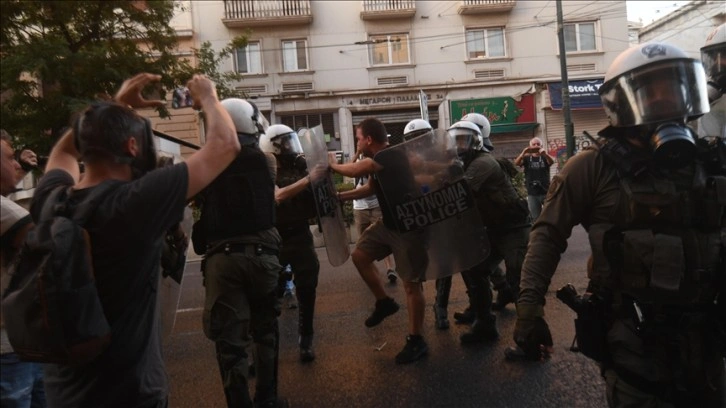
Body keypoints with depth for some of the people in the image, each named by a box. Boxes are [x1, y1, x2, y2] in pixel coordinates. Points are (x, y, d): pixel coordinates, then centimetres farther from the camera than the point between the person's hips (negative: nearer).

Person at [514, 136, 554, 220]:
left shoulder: (544, 157, 5)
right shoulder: (527, 158, 6)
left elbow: (552, 161, -17)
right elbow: (516, 163, -13)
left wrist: (545, 154, -39)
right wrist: (523, 153, -32)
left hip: (546, 192, -1)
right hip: (532, 194, 1)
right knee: (536, 218, 8)